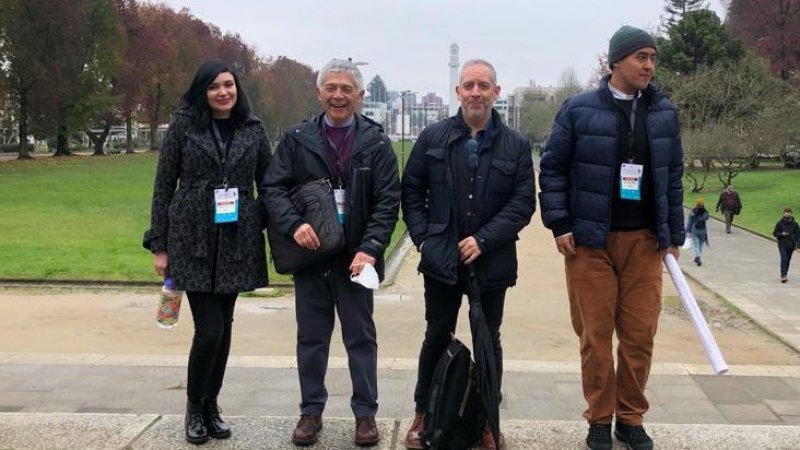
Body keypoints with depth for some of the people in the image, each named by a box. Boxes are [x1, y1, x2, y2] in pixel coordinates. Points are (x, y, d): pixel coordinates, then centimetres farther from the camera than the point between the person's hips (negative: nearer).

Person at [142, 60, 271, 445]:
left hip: (237, 243, 3)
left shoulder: (253, 130, 6)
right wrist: (159, 245, -1)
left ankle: (211, 406, 25)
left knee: (223, 328, 9)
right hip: (193, 242, -2)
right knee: (208, 329, -7)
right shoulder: (183, 126, 0)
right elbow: (163, 187, 1)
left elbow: (267, 186, 10)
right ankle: (194, 407, 15)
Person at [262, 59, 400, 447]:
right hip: (309, 255, 1)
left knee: (361, 338, 9)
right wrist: (294, 225, -19)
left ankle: (365, 412, 21)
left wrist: (369, 248, -16)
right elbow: (274, 187, -2)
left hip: (355, 258, -1)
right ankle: (311, 411, 24)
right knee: (311, 338, 11)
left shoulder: (376, 143, -1)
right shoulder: (297, 139, 3)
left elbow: (388, 203, -4)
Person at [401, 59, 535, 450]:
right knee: (437, 337, 10)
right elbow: (411, 191, 5)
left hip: (492, 262, 0)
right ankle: (423, 413, 25)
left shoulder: (516, 146, 0)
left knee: (489, 340, 11)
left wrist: (484, 240, -13)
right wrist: (423, 238, -4)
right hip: (441, 259, 0)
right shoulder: (433, 137, 3)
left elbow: (523, 203, -4)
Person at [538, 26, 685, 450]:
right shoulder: (579, 109, -3)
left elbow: (673, 177, 13)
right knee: (596, 334, 3)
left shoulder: (664, 112, 8)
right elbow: (552, 169, 0)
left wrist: (674, 234, 11)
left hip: (644, 241, 3)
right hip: (590, 240, -3)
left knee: (640, 334, 4)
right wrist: (559, 225, -7)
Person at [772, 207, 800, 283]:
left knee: (788, 260, 12)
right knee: (784, 259, -16)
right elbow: (774, 233, 2)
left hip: (791, 245, 3)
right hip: (782, 245, -2)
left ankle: (784, 275, 27)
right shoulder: (780, 223, -4)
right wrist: (781, 234, -17)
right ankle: (783, 275, -18)